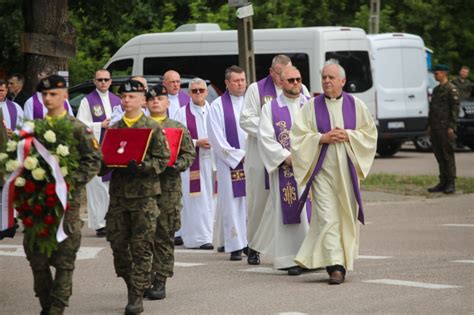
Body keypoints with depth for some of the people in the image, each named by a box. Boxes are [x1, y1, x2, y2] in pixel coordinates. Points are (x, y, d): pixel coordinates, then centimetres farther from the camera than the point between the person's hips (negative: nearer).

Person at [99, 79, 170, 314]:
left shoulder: (153, 128, 0)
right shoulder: (114, 129, 12)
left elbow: (162, 160, -5)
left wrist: (140, 167, -20)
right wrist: (105, 164, -7)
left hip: (144, 194, -4)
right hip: (118, 192, 4)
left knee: (141, 246, -4)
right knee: (118, 243, 4)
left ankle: (137, 296, -1)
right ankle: (131, 284, 22)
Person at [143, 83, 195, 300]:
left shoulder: (178, 128, 8)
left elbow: (189, 154, 4)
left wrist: (176, 165, -13)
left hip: (167, 187, -1)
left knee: (164, 235, -1)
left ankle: (160, 281, 3)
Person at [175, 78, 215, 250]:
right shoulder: (183, 113, 2)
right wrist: (197, 143, -14)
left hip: (210, 160, 3)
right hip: (191, 162, -3)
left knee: (209, 198, 4)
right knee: (197, 200, -7)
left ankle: (208, 234, 11)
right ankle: (201, 237, -8)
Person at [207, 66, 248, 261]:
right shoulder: (218, 106, 1)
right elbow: (217, 138, -3)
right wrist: (238, 157, -8)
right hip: (229, 163, -2)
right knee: (232, 205, -2)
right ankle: (235, 246, 1)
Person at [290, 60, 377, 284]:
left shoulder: (356, 105, 6)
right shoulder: (311, 106, 3)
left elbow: (369, 133, 8)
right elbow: (297, 137, 0)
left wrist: (348, 136, -8)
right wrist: (321, 138, -13)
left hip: (347, 170, 2)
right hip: (322, 170, -2)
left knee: (347, 217, 6)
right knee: (327, 217, -12)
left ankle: (345, 261, 21)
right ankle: (335, 266, -16)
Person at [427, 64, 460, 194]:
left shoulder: (451, 89, -7)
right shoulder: (436, 89, 18)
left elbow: (455, 109, -12)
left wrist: (451, 127, -17)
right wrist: (429, 125, 15)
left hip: (446, 128, -8)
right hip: (436, 129, 8)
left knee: (448, 155, -5)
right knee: (439, 155, 8)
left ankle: (451, 184, -3)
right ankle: (443, 183, 13)